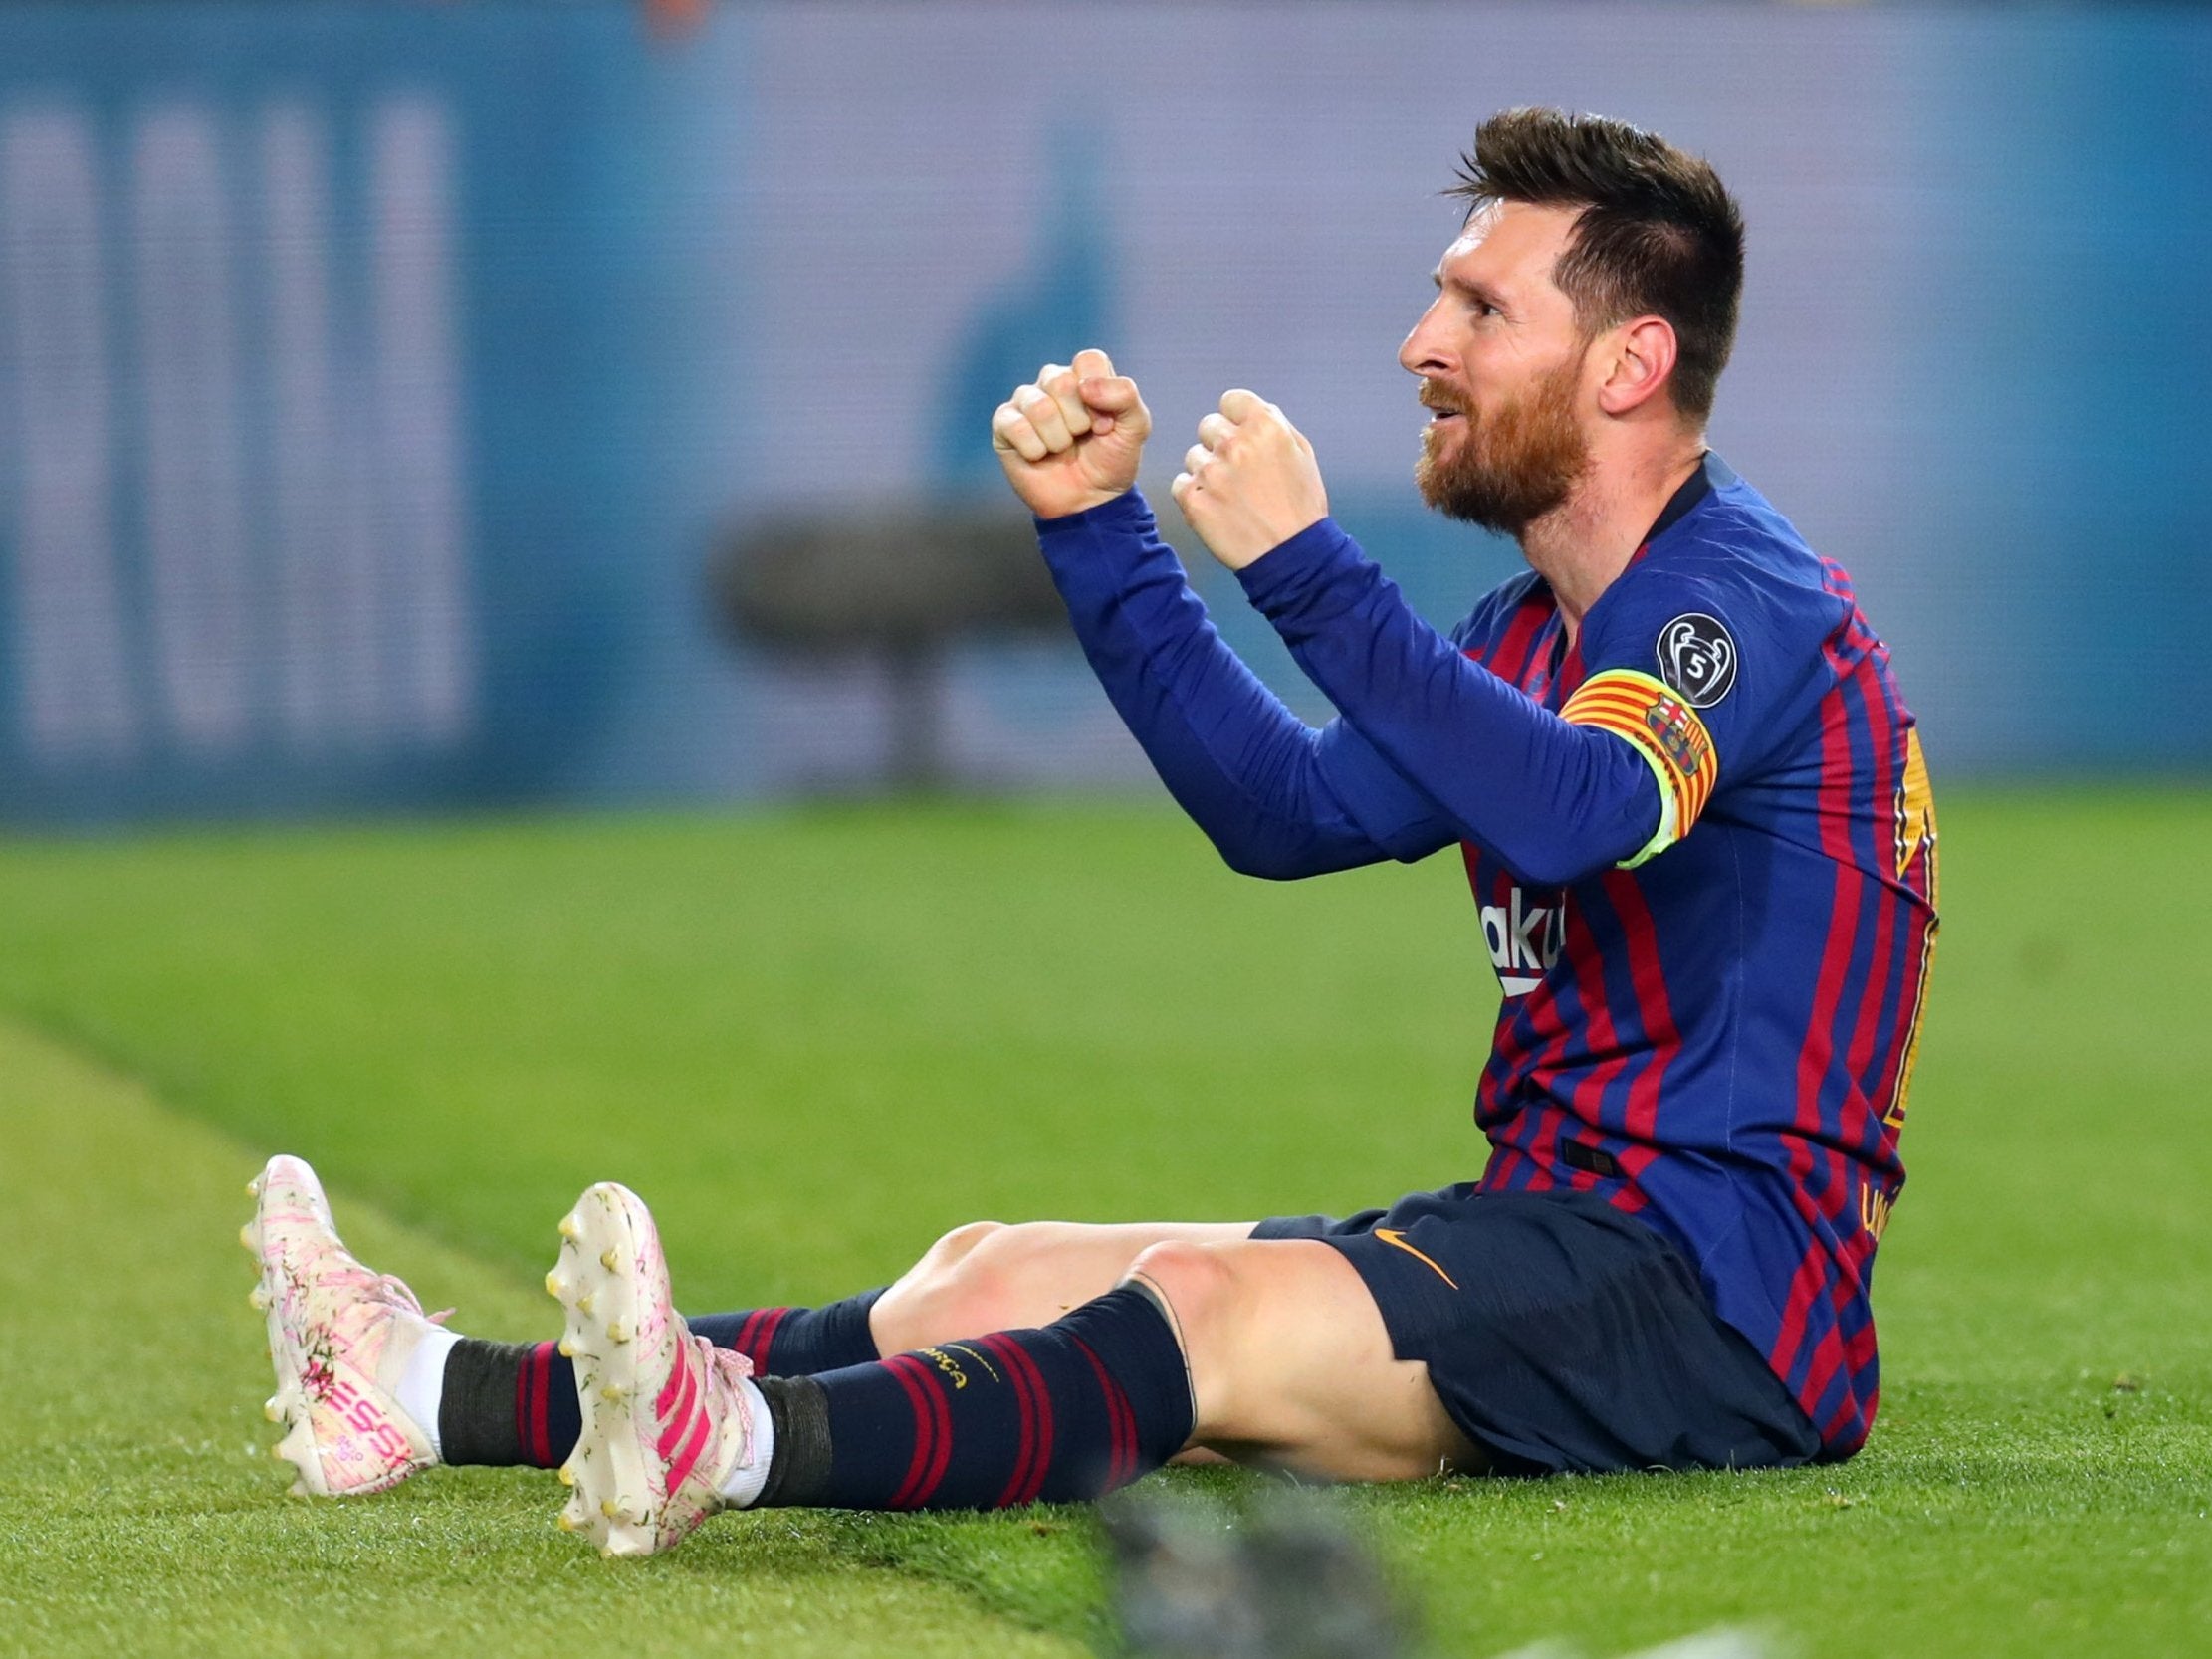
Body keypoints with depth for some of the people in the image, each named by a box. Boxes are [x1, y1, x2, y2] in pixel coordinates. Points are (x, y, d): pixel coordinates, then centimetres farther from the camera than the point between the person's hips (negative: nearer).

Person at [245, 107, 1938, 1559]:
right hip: (1557, 1230, 9)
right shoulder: (1540, 629, 19)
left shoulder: (1742, 596, -12)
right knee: (993, 1276, 0)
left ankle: (739, 1441, -53)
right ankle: (444, 1394, -10)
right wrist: (1097, 525, 11)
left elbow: (1573, 813, -32)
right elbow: (1286, 807, 19)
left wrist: (1304, 566, -32)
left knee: (1213, 1310, -31)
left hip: (1712, 1293, -9)